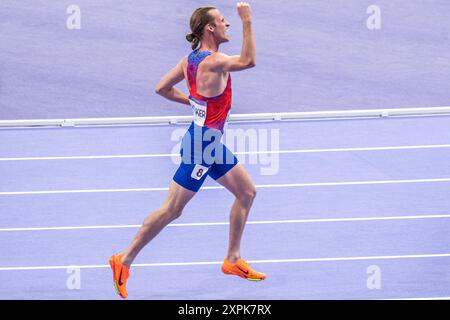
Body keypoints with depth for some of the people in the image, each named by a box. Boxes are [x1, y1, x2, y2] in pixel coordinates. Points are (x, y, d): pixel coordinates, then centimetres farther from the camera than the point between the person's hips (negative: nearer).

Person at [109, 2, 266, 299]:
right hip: (203, 143, -10)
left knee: (247, 192, 16)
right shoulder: (212, 62, -22)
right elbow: (248, 61, -33)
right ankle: (125, 260, 2)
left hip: (210, 141, 10)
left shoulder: (191, 59, 5)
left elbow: (162, 88, 10)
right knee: (172, 210, -5)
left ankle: (233, 260, 23)